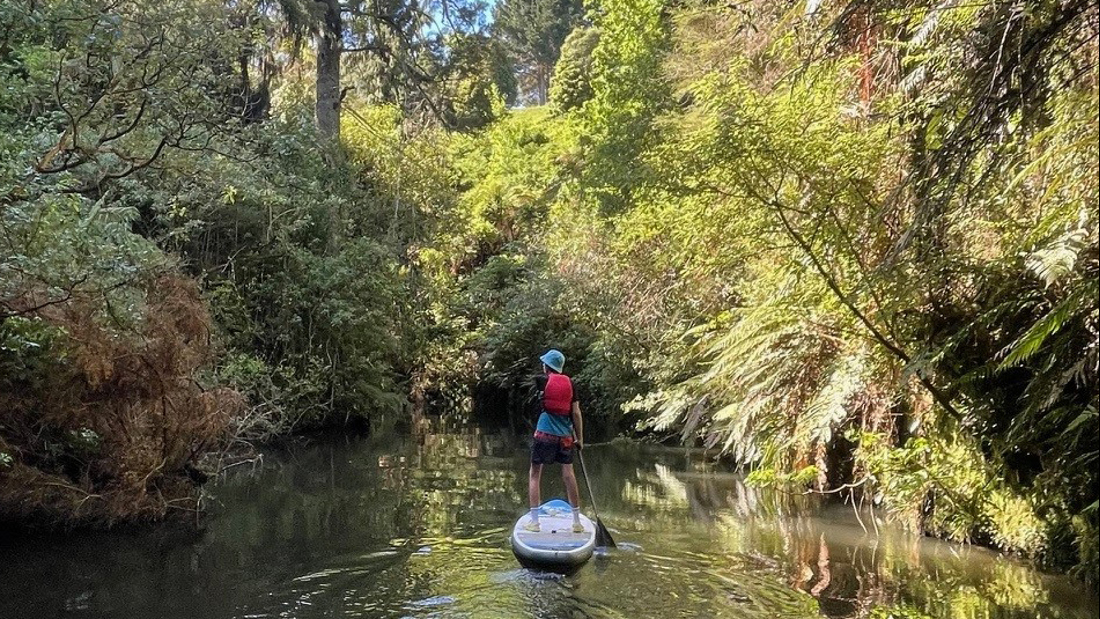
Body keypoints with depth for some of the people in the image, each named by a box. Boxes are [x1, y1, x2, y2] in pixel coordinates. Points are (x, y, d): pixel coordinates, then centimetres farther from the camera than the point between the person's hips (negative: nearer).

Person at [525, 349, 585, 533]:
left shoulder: (542, 380, -4)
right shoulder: (569, 383, 3)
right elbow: (576, 412, 3)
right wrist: (579, 437, 9)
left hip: (545, 434, -3)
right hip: (565, 436, 3)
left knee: (535, 474, 7)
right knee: (568, 475, 9)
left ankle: (534, 521, 7)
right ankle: (577, 521, 15)